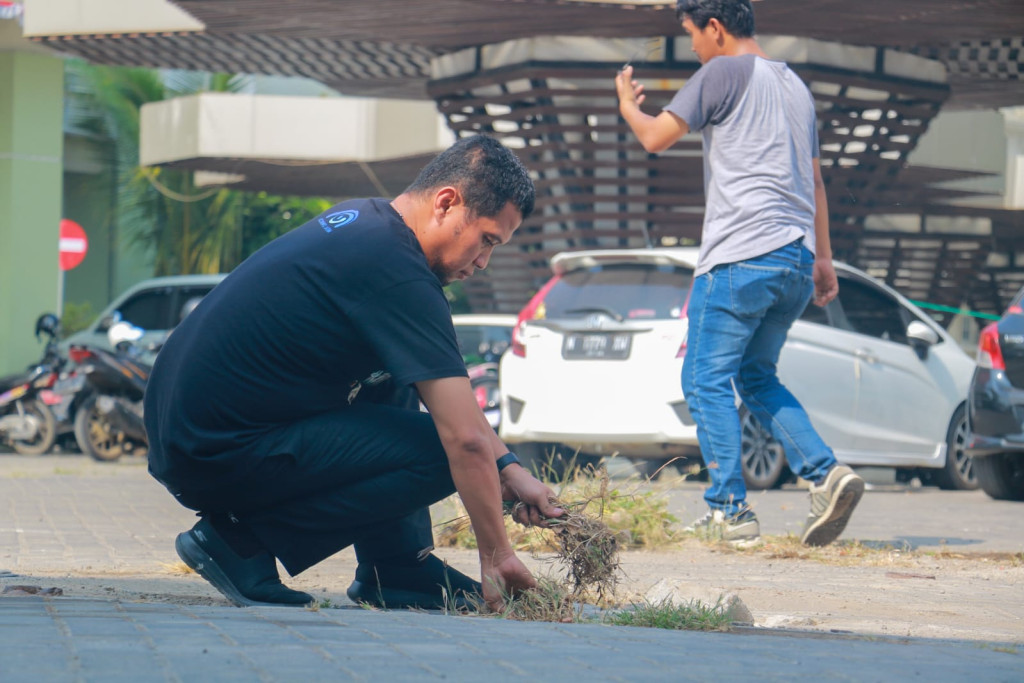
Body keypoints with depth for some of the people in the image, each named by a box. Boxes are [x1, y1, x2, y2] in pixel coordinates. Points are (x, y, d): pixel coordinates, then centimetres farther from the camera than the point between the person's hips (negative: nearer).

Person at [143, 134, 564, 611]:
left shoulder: (360, 219, 14)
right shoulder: (396, 274, -16)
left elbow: (444, 382, 24)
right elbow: (466, 438, -18)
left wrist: (508, 468, 18)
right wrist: (496, 556, -7)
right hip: (219, 456, -10)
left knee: (395, 379, 20)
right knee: (438, 454, -14)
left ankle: (395, 573, 14)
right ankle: (244, 539, -8)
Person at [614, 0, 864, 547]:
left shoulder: (724, 74, -4)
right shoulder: (794, 85, 21)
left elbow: (656, 137, -3)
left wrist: (627, 105, 18)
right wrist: (823, 258, 28)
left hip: (740, 255, -8)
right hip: (796, 257, 8)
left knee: (706, 381, -2)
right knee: (756, 379, 17)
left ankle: (729, 512, -7)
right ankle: (825, 474, -1)